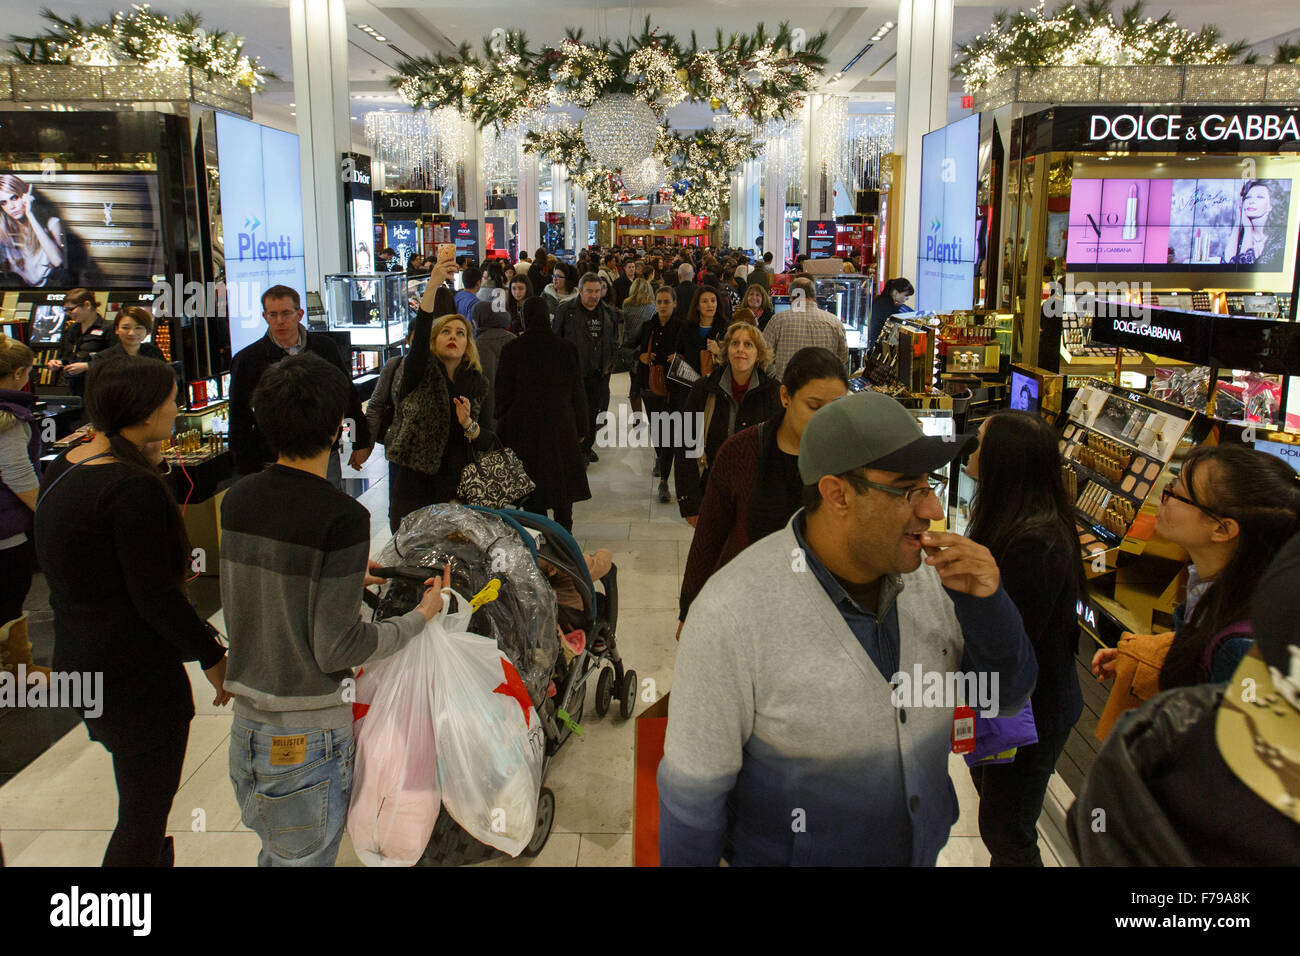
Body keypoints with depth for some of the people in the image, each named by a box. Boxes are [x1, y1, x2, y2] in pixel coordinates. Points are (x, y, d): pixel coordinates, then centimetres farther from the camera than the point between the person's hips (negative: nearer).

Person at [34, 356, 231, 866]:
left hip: (82, 658, 10)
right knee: (145, 812, 5)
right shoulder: (134, 488, -24)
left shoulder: (64, 467, 5)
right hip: (136, 671, -10)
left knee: (143, 804, 26)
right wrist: (212, 656, -12)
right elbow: (154, 597, -22)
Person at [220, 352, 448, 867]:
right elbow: (336, 649, -20)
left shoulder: (238, 498, -1)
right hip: (308, 735, -6)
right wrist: (421, 616, -7)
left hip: (246, 721, 6)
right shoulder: (341, 516, -21)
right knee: (304, 858, 13)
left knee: (275, 851, 25)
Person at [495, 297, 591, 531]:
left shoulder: (511, 350, -8)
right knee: (562, 481, 13)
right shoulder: (567, 349, -3)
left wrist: (502, 425, 7)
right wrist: (581, 429, 9)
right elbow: (578, 392, 2)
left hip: (524, 427, -1)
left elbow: (503, 393, -3)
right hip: (561, 425, 2)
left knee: (531, 484, 7)